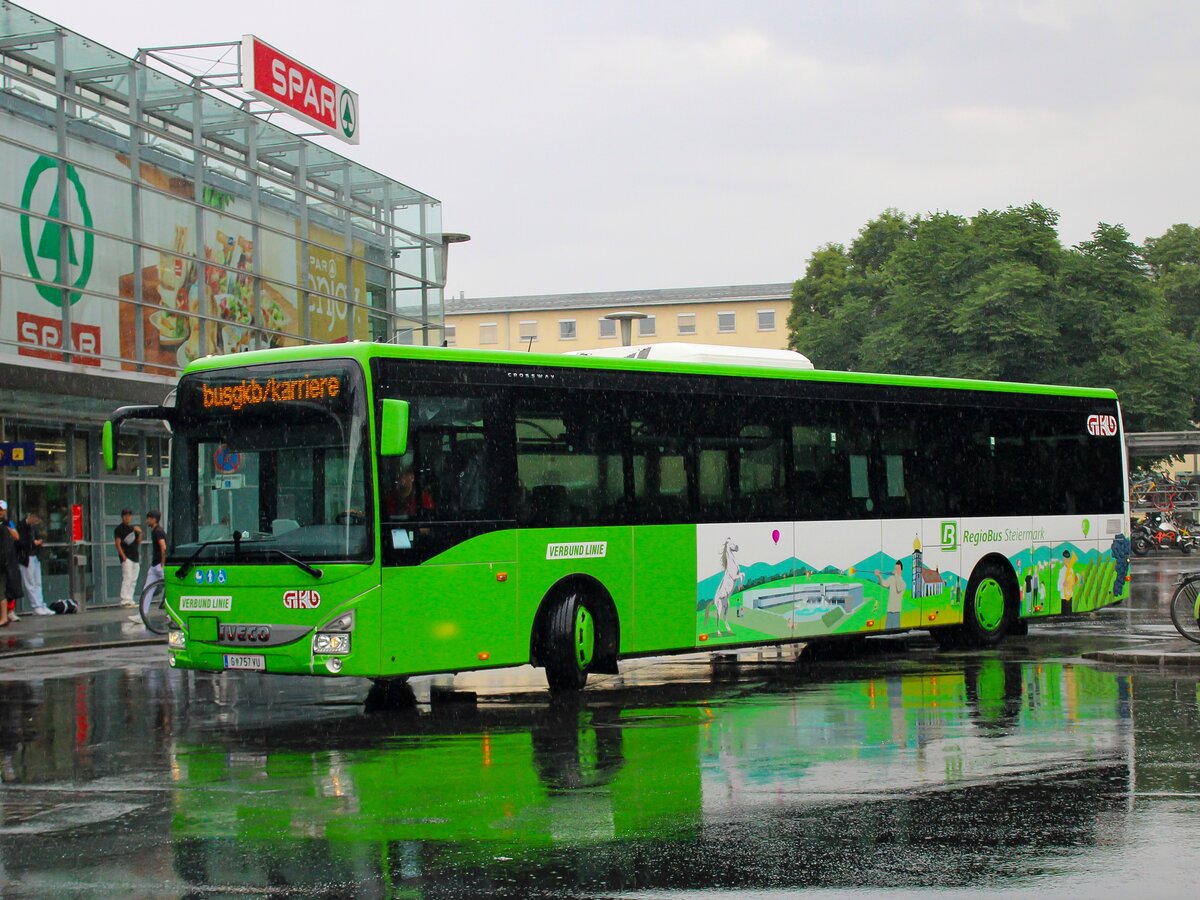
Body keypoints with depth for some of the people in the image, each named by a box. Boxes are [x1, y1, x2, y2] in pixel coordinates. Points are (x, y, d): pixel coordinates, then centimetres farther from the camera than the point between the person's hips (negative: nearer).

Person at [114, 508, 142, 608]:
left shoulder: (133, 528, 18)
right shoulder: (119, 529, -3)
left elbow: (138, 542, 16)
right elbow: (118, 543, -9)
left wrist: (140, 533, -2)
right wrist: (123, 556, -16)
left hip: (135, 557, 7)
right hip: (126, 558, -7)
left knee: (133, 580, 8)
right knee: (127, 578, -15)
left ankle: (130, 600, 13)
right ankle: (125, 600, -17)